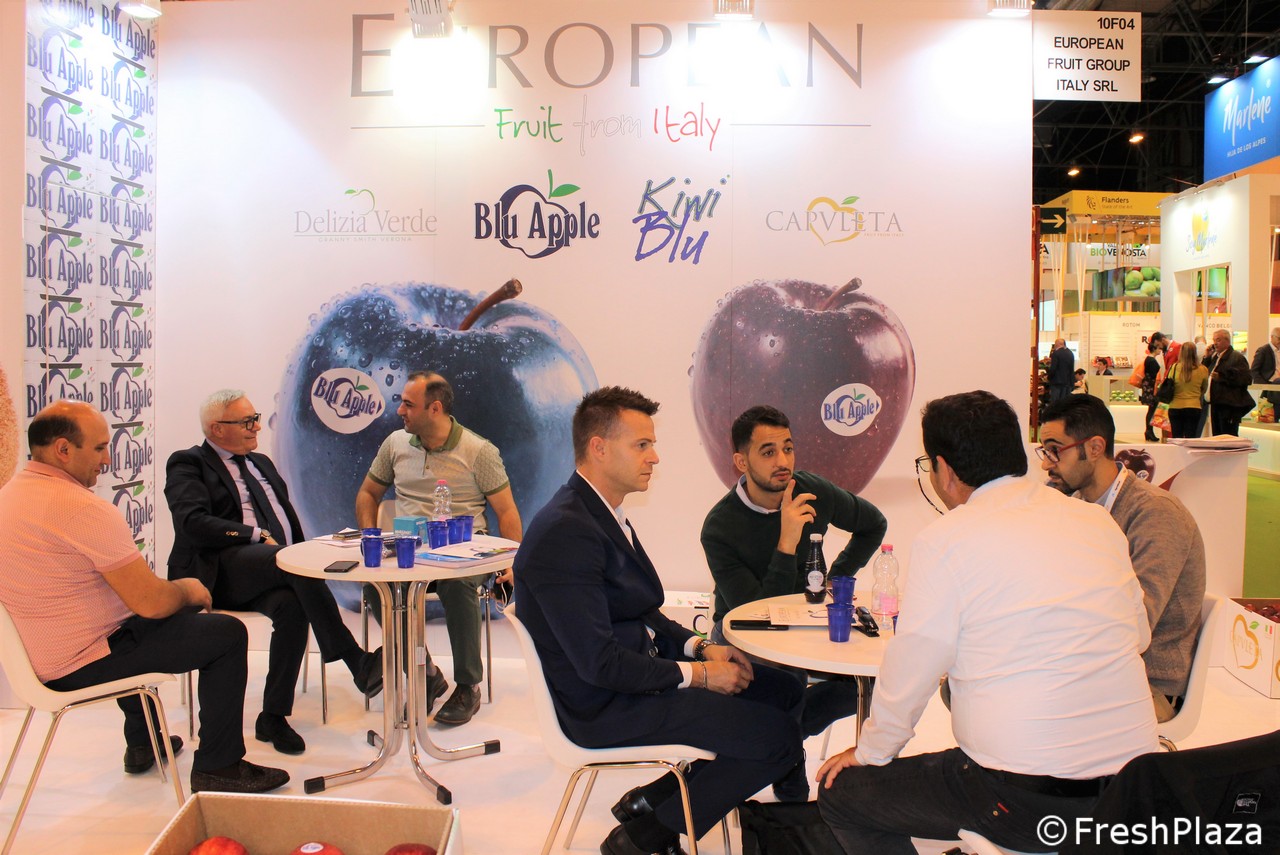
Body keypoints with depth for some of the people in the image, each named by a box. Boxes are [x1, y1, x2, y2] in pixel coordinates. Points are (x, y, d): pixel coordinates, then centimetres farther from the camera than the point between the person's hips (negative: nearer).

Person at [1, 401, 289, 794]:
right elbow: (152, 602, -26)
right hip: (82, 665, -10)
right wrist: (188, 590, -4)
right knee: (227, 633, -4)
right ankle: (217, 768, 6)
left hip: (37, 655, 10)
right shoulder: (84, 508, -27)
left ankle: (141, 744, 43)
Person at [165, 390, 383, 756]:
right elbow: (194, 523, -12)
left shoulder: (262, 463, 27)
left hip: (276, 569, 6)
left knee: (292, 605, -31)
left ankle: (273, 717, -20)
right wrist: (258, 536, -15)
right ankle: (358, 663, -36)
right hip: (222, 571, -5)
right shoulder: (187, 464, 6)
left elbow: (289, 519, 26)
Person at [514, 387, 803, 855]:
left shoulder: (604, 513, 8)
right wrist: (697, 674, -15)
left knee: (783, 690, 11)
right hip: (605, 705, -10)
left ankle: (653, 799, 15)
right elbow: (598, 662, -25)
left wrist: (698, 646, 1)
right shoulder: (564, 533, -24)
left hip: (643, 665, 10)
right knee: (779, 736, -13)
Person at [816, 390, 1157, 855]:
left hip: (1023, 799, -7)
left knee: (841, 793, 10)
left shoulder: (946, 540, -12)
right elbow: (1138, 636, 16)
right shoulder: (1098, 521, 5)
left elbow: (910, 669, -7)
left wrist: (870, 752, 10)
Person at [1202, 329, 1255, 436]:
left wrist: (1221, 377, -20)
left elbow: (1245, 379, -17)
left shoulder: (1237, 357, -8)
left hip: (1229, 407, -8)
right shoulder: (1215, 357, 18)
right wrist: (1207, 357, 10)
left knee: (1229, 439, -9)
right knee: (1217, 437, 12)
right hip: (1215, 404, 9)